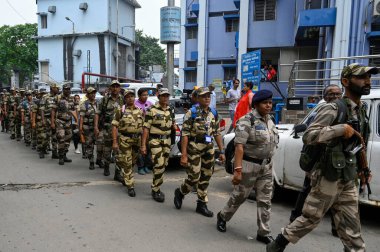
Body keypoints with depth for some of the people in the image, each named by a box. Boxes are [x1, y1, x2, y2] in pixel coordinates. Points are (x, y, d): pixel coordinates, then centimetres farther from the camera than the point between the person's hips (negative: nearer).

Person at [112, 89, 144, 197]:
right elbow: (115, 126, -5)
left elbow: (143, 127, 12)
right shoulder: (120, 110, -2)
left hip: (137, 140, 4)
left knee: (132, 163, 17)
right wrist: (114, 142, -12)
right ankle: (130, 186, 6)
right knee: (127, 164, -1)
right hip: (124, 140, -4)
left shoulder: (140, 111, 9)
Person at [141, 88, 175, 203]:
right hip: (155, 140, -6)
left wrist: (174, 124, 2)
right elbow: (146, 128, -9)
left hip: (167, 140, 6)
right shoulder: (152, 110, -7)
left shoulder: (171, 110, 10)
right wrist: (143, 145, -12)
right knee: (159, 165, -12)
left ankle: (156, 188, 27)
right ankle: (155, 191, 3)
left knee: (163, 165, 10)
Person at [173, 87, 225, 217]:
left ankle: (202, 205, 24)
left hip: (209, 149, 6)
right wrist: (183, 155, -16)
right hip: (194, 149, -5)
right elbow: (185, 135, -12)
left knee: (205, 178, 10)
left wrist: (222, 151, 8)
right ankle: (179, 192, 28)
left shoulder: (213, 114, 8)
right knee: (194, 178, -2)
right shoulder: (191, 113, -9)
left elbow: (217, 133, 13)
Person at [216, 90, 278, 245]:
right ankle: (222, 217, 33)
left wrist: (268, 164, 16)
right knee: (239, 196, 9)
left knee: (265, 200, 9)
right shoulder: (247, 121, -14)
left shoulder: (270, 121, 10)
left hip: (266, 167, 7)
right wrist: (238, 170, -27)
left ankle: (264, 233, 21)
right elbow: (239, 146, -21)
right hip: (249, 165, -7)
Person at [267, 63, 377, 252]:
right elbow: (308, 136, -25)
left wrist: (364, 168, 16)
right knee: (310, 218, 6)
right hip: (329, 177, -7)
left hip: (349, 180, 7)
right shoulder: (334, 109, -14)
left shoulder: (362, 110, 11)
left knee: (351, 229, 13)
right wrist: (341, 129, -27)